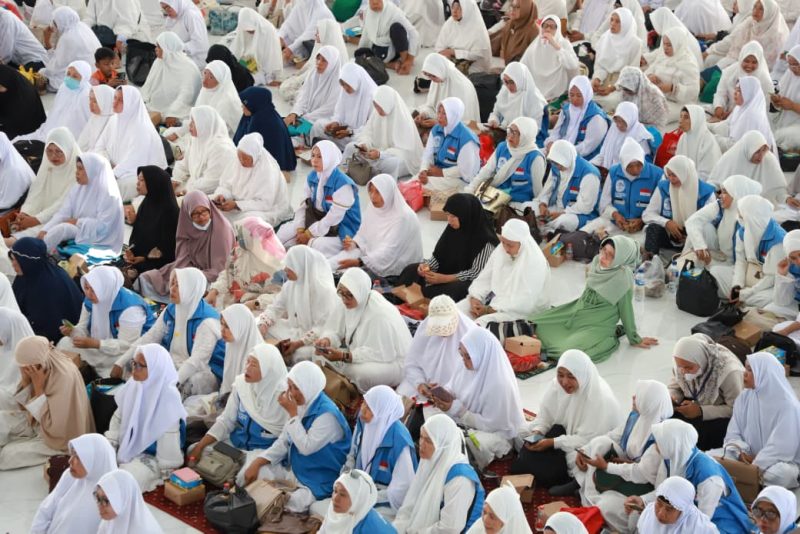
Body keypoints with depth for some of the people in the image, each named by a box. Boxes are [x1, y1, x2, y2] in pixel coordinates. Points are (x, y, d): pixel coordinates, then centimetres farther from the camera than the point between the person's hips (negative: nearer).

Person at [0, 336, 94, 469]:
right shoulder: (40, 368, -9)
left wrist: (38, 387, -30)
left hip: (60, 440, -8)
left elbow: (53, 426, -29)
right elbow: (23, 405, 2)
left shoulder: (65, 378, -32)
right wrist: (25, 379, -17)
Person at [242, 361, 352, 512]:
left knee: (288, 504, -33)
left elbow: (306, 447, -26)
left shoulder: (326, 414, -22)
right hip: (292, 469, 8)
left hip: (317, 480, -8)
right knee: (246, 476, -3)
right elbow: (283, 443, 8)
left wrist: (292, 414, -24)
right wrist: (257, 462, -5)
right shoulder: (301, 405, 4)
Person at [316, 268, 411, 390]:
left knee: (361, 371, -37)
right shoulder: (348, 304, -7)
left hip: (393, 362, -8)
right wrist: (326, 340, -23)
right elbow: (334, 330, 1)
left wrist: (344, 356, -33)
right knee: (321, 356, -5)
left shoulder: (380, 313, -29)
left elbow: (380, 353, -29)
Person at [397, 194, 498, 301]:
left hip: (471, 285, -7)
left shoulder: (485, 241, -20)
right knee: (411, 271, -8)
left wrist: (443, 278, -24)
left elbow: (476, 274, -19)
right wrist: (426, 266, -16)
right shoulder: (452, 229, 0)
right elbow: (438, 256, 6)